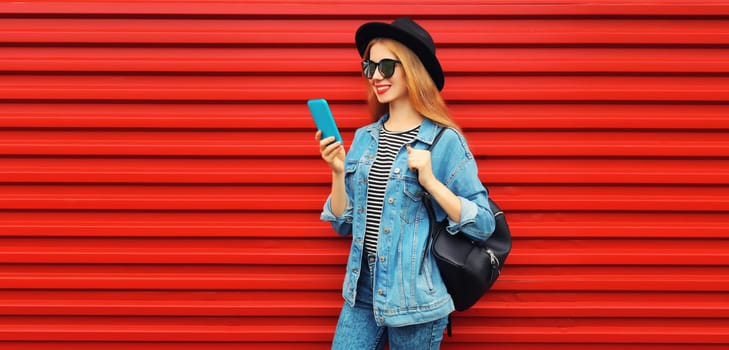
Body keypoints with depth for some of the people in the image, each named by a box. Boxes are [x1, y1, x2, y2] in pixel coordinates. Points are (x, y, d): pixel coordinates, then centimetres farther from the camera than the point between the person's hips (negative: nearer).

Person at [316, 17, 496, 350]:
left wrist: (430, 181, -20)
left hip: (415, 296, -4)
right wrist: (338, 172, -7)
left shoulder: (445, 141, -9)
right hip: (361, 289, 5)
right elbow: (344, 224, 9)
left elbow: (484, 224, -10)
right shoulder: (364, 138, 6)